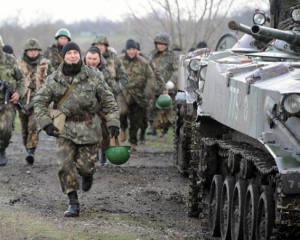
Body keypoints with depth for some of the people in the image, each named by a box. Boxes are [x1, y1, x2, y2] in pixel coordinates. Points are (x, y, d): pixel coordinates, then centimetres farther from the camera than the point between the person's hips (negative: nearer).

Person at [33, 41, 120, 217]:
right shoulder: (54, 79, -1)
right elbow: (40, 102, 5)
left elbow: (108, 100, 2)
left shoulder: (94, 77, -3)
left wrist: (113, 122, -7)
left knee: (85, 165, -1)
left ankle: (87, 175, 38)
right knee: (65, 166, -8)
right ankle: (73, 204, 0)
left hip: (89, 128, -1)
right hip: (65, 129, 1)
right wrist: (46, 123, -7)